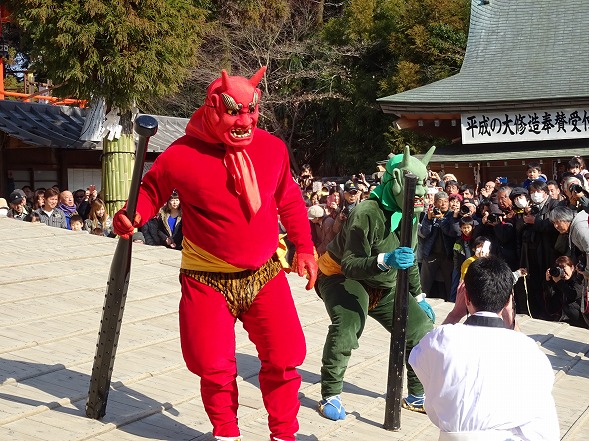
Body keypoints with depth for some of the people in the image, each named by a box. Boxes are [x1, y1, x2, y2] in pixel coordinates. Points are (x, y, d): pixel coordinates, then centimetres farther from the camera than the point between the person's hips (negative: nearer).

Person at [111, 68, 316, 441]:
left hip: (264, 274, 3)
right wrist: (133, 216, -21)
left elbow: (289, 201, 10)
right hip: (208, 280, -2)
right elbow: (151, 191, 0)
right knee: (214, 367, 4)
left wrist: (304, 248, 4)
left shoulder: (273, 148, -4)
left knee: (284, 357, 4)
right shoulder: (182, 155, -16)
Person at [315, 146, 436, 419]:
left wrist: (418, 297, 15)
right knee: (347, 323, -35)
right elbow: (350, 265, -33)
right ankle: (330, 394, -17)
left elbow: (410, 262, 15)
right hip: (342, 277, -8)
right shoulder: (367, 213, -28)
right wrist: (384, 260, -49)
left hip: (383, 285, 8)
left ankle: (417, 395, 17)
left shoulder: (409, 216, -1)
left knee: (421, 326, 1)